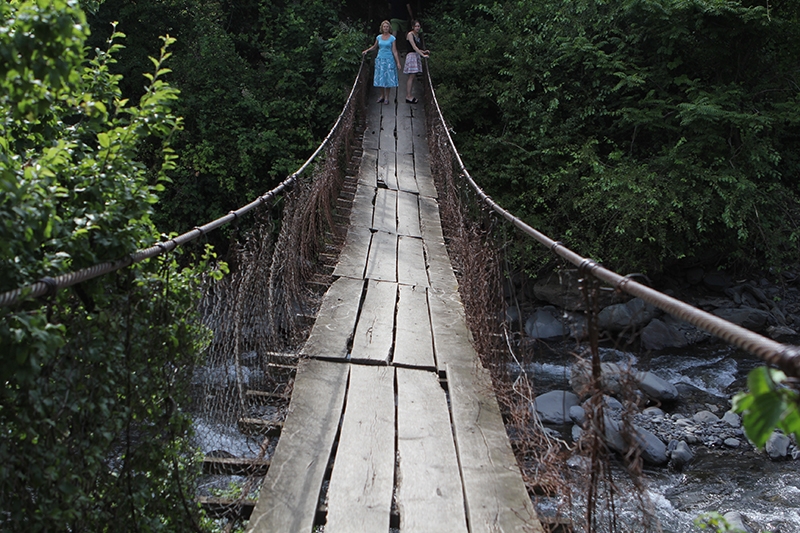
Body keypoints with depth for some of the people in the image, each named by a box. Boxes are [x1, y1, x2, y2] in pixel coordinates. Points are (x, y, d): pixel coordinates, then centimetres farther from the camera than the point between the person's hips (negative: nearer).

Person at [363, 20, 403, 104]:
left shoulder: (392, 38, -3)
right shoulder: (379, 37, 6)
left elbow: (394, 51, -3)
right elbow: (374, 46, 23)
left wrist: (398, 63, -7)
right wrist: (366, 51, 12)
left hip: (389, 60, -3)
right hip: (380, 59, 3)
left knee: (388, 78, -3)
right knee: (380, 78, 4)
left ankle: (387, 98, 4)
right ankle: (382, 96, 15)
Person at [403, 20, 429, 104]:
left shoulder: (417, 35, 17)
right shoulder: (410, 34, -8)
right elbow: (414, 47, -16)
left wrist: (424, 51, 8)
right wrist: (423, 55, -21)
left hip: (417, 56, 8)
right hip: (411, 55, -8)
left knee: (413, 77, 6)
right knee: (411, 76, -11)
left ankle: (409, 96, 7)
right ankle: (408, 96, -11)